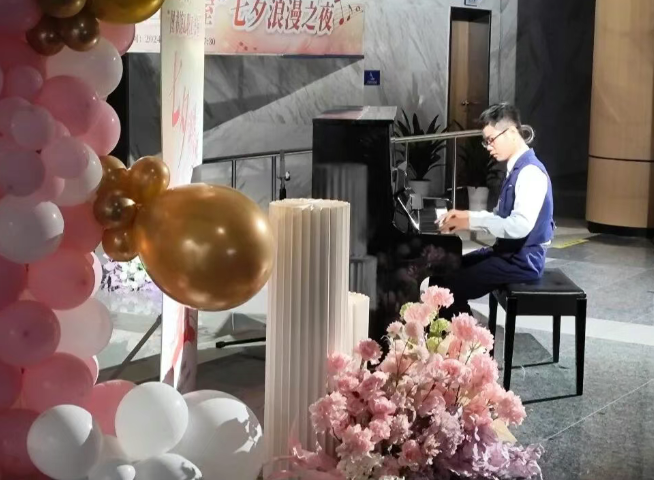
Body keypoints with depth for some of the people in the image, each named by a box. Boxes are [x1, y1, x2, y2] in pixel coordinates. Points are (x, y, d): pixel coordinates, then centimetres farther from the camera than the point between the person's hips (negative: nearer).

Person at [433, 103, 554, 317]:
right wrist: (466, 216, -1)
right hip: (508, 252, 10)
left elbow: (520, 226, -30)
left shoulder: (531, 172, -20)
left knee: (451, 286, -19)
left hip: (522, 260, -10)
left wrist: (471, 222, -25)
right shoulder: (516, 168, 11)